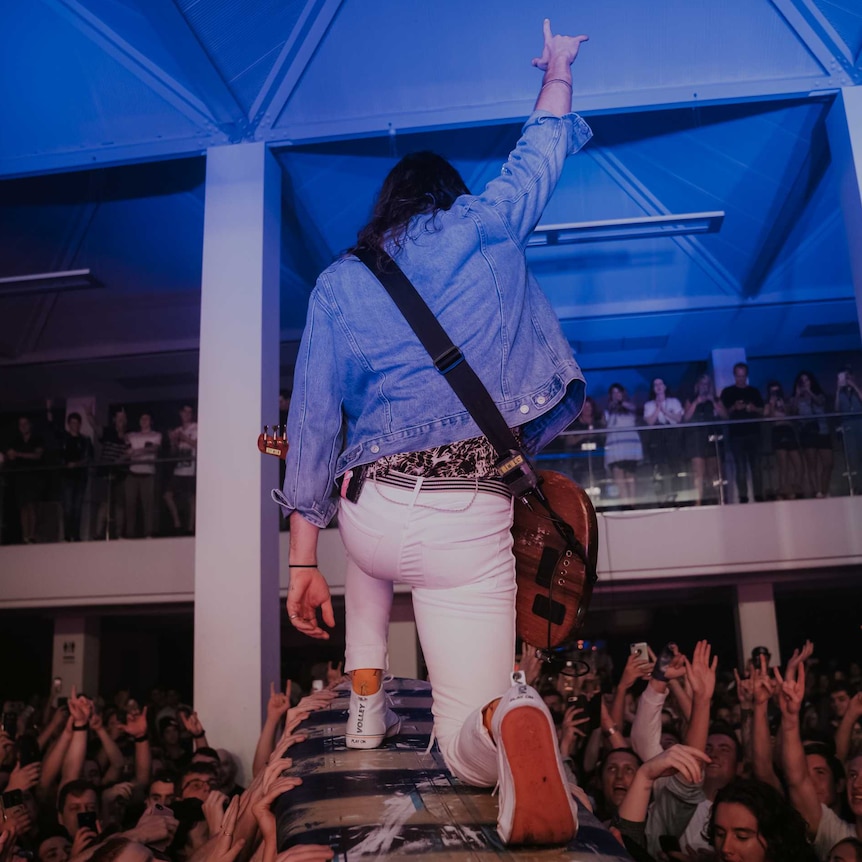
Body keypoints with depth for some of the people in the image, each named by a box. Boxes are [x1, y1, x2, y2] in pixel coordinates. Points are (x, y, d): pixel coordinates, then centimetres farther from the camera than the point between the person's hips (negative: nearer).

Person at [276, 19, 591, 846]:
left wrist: (303, 562, 7)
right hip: (471, 525, -1)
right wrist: (557, 72, 47)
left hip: (375, 516, 2)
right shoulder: (486, 228, 8)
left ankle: (366, 704, 30)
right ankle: (511, 720, -33)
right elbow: (541, 152, 27)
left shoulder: (338, 283, 10)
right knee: (468, 748, 5)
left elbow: (312, 422, 4)